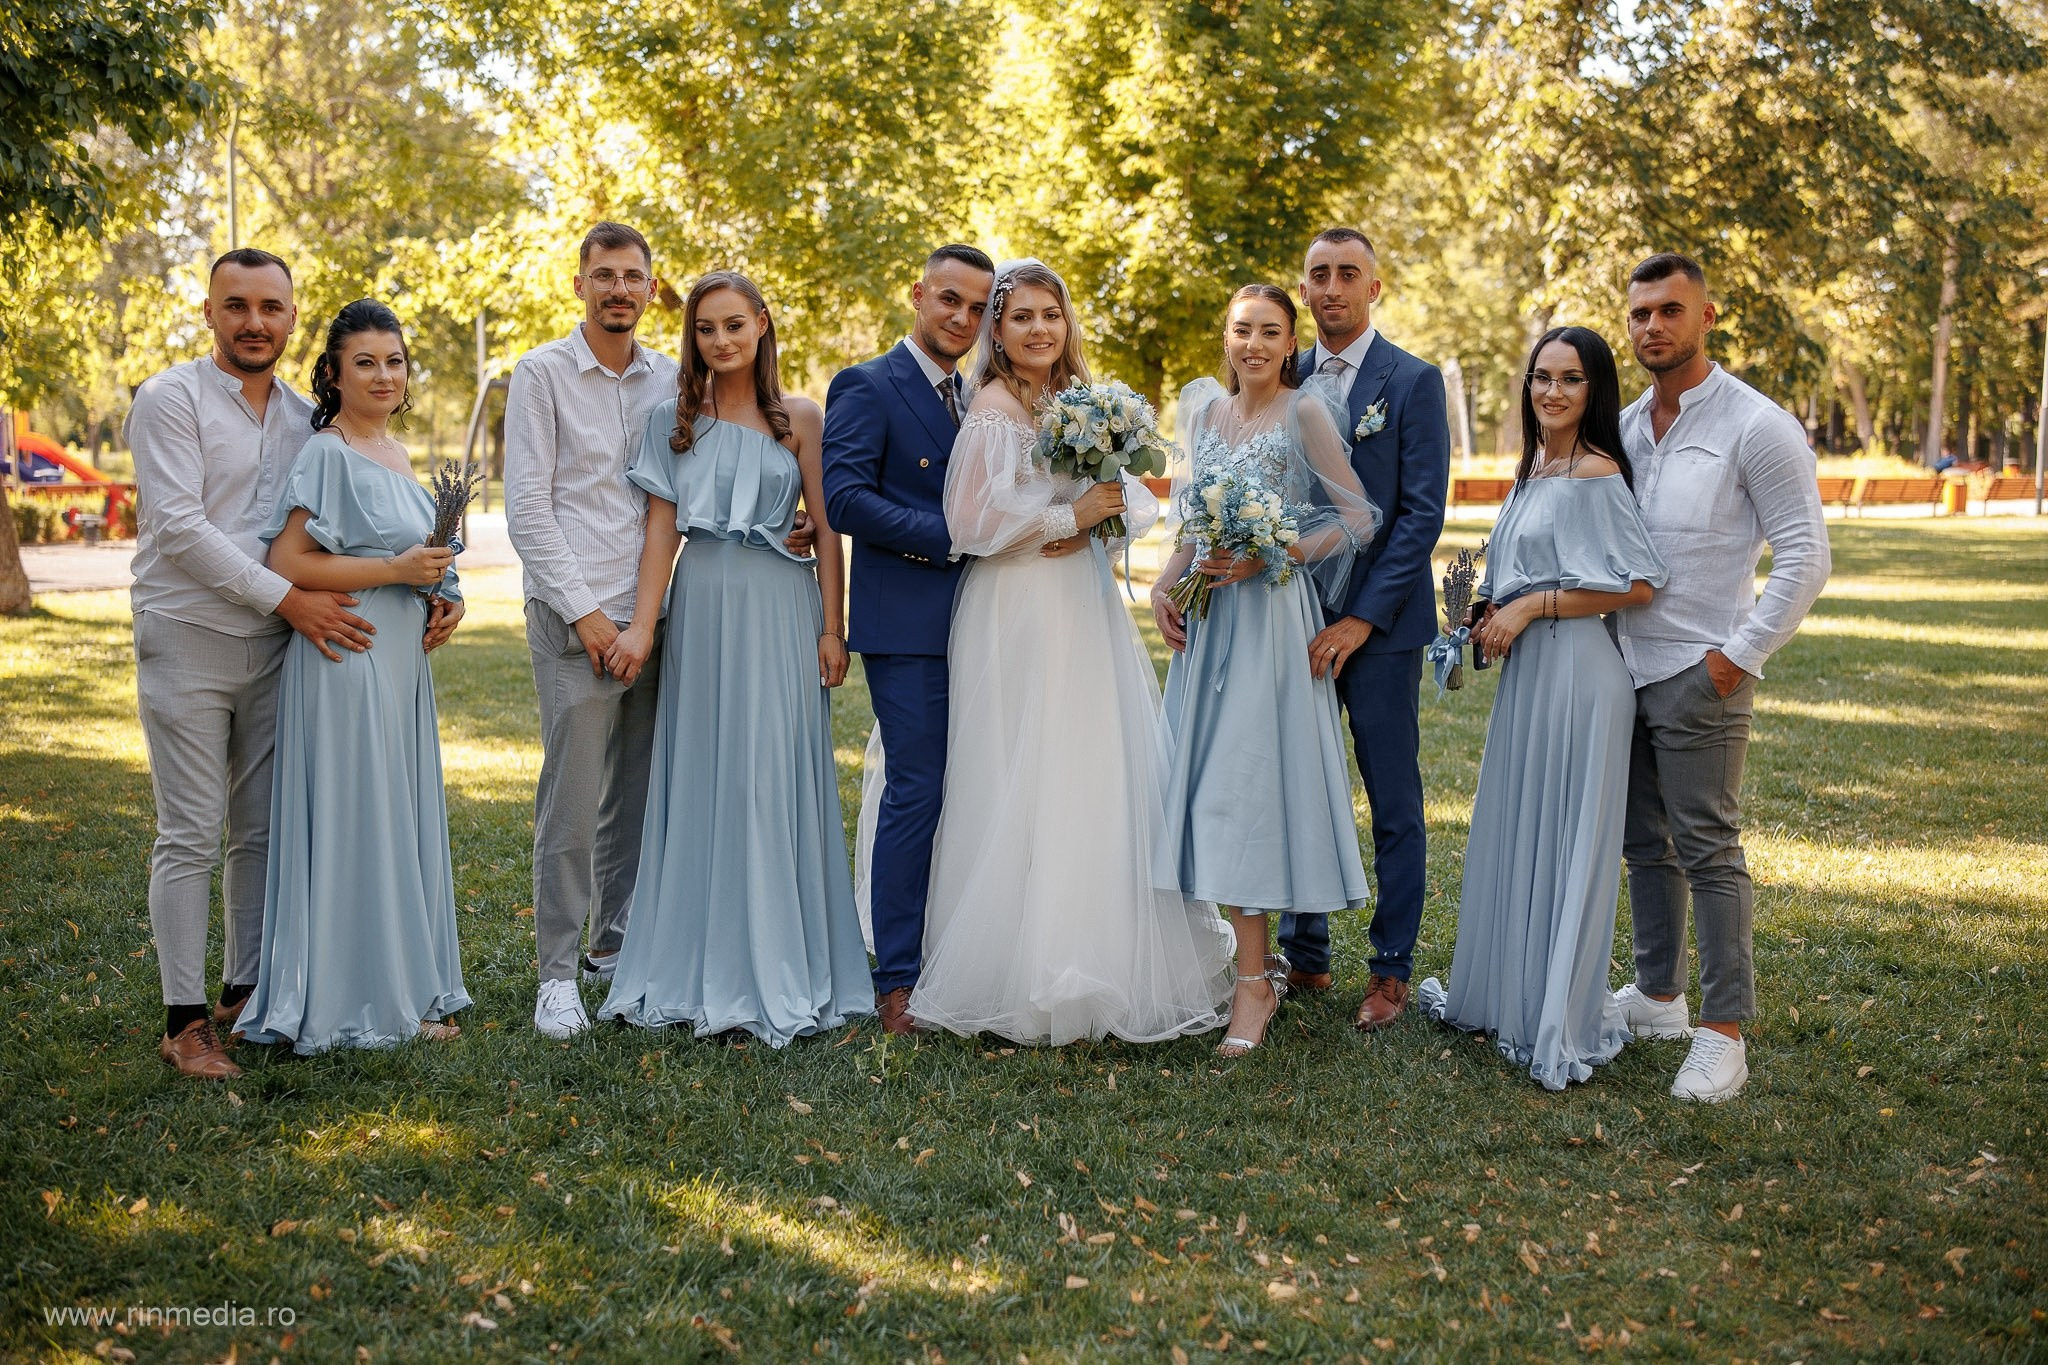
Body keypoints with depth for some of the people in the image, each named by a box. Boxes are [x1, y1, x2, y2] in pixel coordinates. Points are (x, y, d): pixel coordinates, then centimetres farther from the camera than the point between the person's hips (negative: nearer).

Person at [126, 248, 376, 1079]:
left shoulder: (305, 417, 12)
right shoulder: (170, 399, -5)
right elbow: (179, 528, -14)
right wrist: (287, 598, -18)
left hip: (273, 645, 5)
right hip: (187, 642, -5)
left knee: (264, 832, 10)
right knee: (191, 838, -2)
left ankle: (244, 992, 22)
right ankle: (184, 1019, 6)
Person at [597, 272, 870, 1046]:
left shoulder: (798, 419, 3)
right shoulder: (675, 421, 8)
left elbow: (828, 529, 0)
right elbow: (661, 527, 3)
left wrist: (832, 629, -6)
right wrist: (641, 627, -6)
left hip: (780, 609, -2)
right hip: (701, 605, 2)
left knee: (776, 777, -1)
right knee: (699, 775, 6)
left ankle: (780, 972, 10)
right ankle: (699, 966, 17)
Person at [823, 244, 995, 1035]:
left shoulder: (975, 399, 19)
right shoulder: (867, 388, -4)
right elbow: (845, 498, -15)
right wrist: (952, 538, -16)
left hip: (975, 623, 7)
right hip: (910, 622, -7)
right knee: (915, 793, -6)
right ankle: (897, 984, 3)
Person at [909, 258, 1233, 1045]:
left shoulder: (1080, 399, 15)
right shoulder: (995, 405, -8)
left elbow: (1129, 494, 13)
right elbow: (974, 521, -16)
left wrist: (1098, 523, -8)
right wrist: (1070, 516, -12)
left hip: (1085, 605, 8)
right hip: (1021, 615, -7)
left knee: (1102, 779, 8)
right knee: (1029, 790, -4)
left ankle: (1106, 960, 18)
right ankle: (1027, 974, 6)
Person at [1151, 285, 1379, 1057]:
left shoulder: (1306, 413, -4)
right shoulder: (1204, 410, 13)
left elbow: (1358, 520, -7)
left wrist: (1269, 558, -16)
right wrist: (1166, 585, 2)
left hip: (1271, 617, -6)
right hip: (1206, 618, 6)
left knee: (1246, 784, -8)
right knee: (1205, 782, 5)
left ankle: (1254, 983, -1)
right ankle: (1225, 963, 15)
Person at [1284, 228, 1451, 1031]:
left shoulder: (1414, 382, -3)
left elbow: (1422, 513, -9)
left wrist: (1362, 619, -15)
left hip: (1379, 625, -4)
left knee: (1395, 805, 4)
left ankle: (1392, 971, 15)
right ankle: (1304, 957, 22)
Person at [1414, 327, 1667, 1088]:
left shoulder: (1595, 473, -13)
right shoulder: (1534, 468, 13)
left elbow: (1638, 586, -19)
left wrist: (1529, 607, -16)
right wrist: (1494, 615, 7)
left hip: (1574, 673, -9)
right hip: (1525, 672, 9)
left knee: (1562, 843, -1)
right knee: (1511, 838, 15)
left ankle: (1562, 1029, 11)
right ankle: (1505, 999, 29)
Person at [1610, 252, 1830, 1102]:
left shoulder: (1755, 426, -8)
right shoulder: (1622, 427, 11)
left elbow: (1806, 556, -9)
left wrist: (1740, 656, -13)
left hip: (1700, 675, -6)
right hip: (1622, 667, 6)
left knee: (1708, 848, -4)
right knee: (1644, 842, 14)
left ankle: (1724, 1031, 3)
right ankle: (1657, 996, 27)